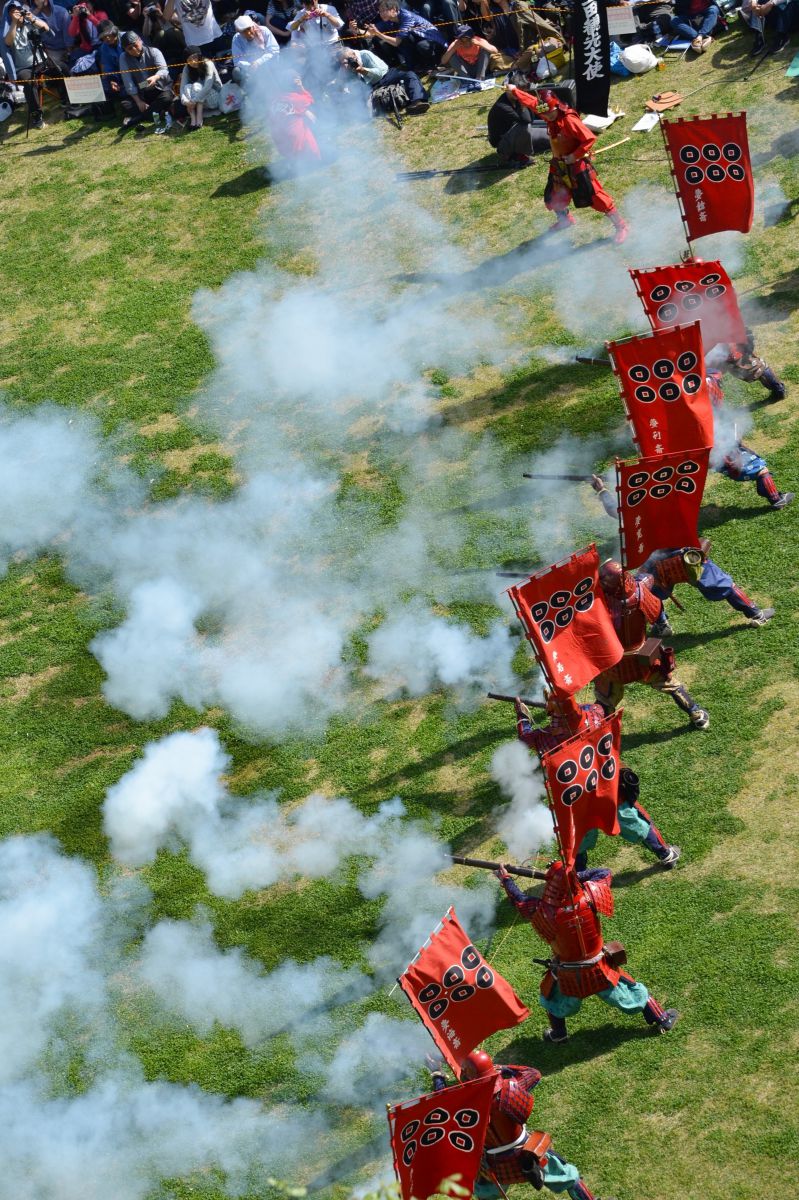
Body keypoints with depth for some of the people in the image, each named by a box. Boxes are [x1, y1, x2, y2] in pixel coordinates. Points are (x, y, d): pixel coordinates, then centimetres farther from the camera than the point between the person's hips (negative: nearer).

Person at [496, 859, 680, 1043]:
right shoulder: (588, 898, -27)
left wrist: (506, 880, 9)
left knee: (552, 996, 31)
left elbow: (519, 901, -7)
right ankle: (661, 1020, 35)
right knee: (631, 990, 21)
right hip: (600, 972, 0)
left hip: (568, 978, 0)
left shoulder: (543, 911, -28)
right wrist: (576, 875, -7)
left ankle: (558, 1034, 47)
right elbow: (605, 873, -7)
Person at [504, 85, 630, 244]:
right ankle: (564, 219, 49)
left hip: (577, 165, -8)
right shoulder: (551, 116, -3)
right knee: (553, 199, 19)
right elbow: (532, 102, 13)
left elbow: (590, 138, -28)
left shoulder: (569, 120, -27)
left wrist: (574, 156, -27)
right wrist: (514, 91, 20)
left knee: (595, 196, -9)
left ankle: (621, 226, -2)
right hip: (559, 165, 8)